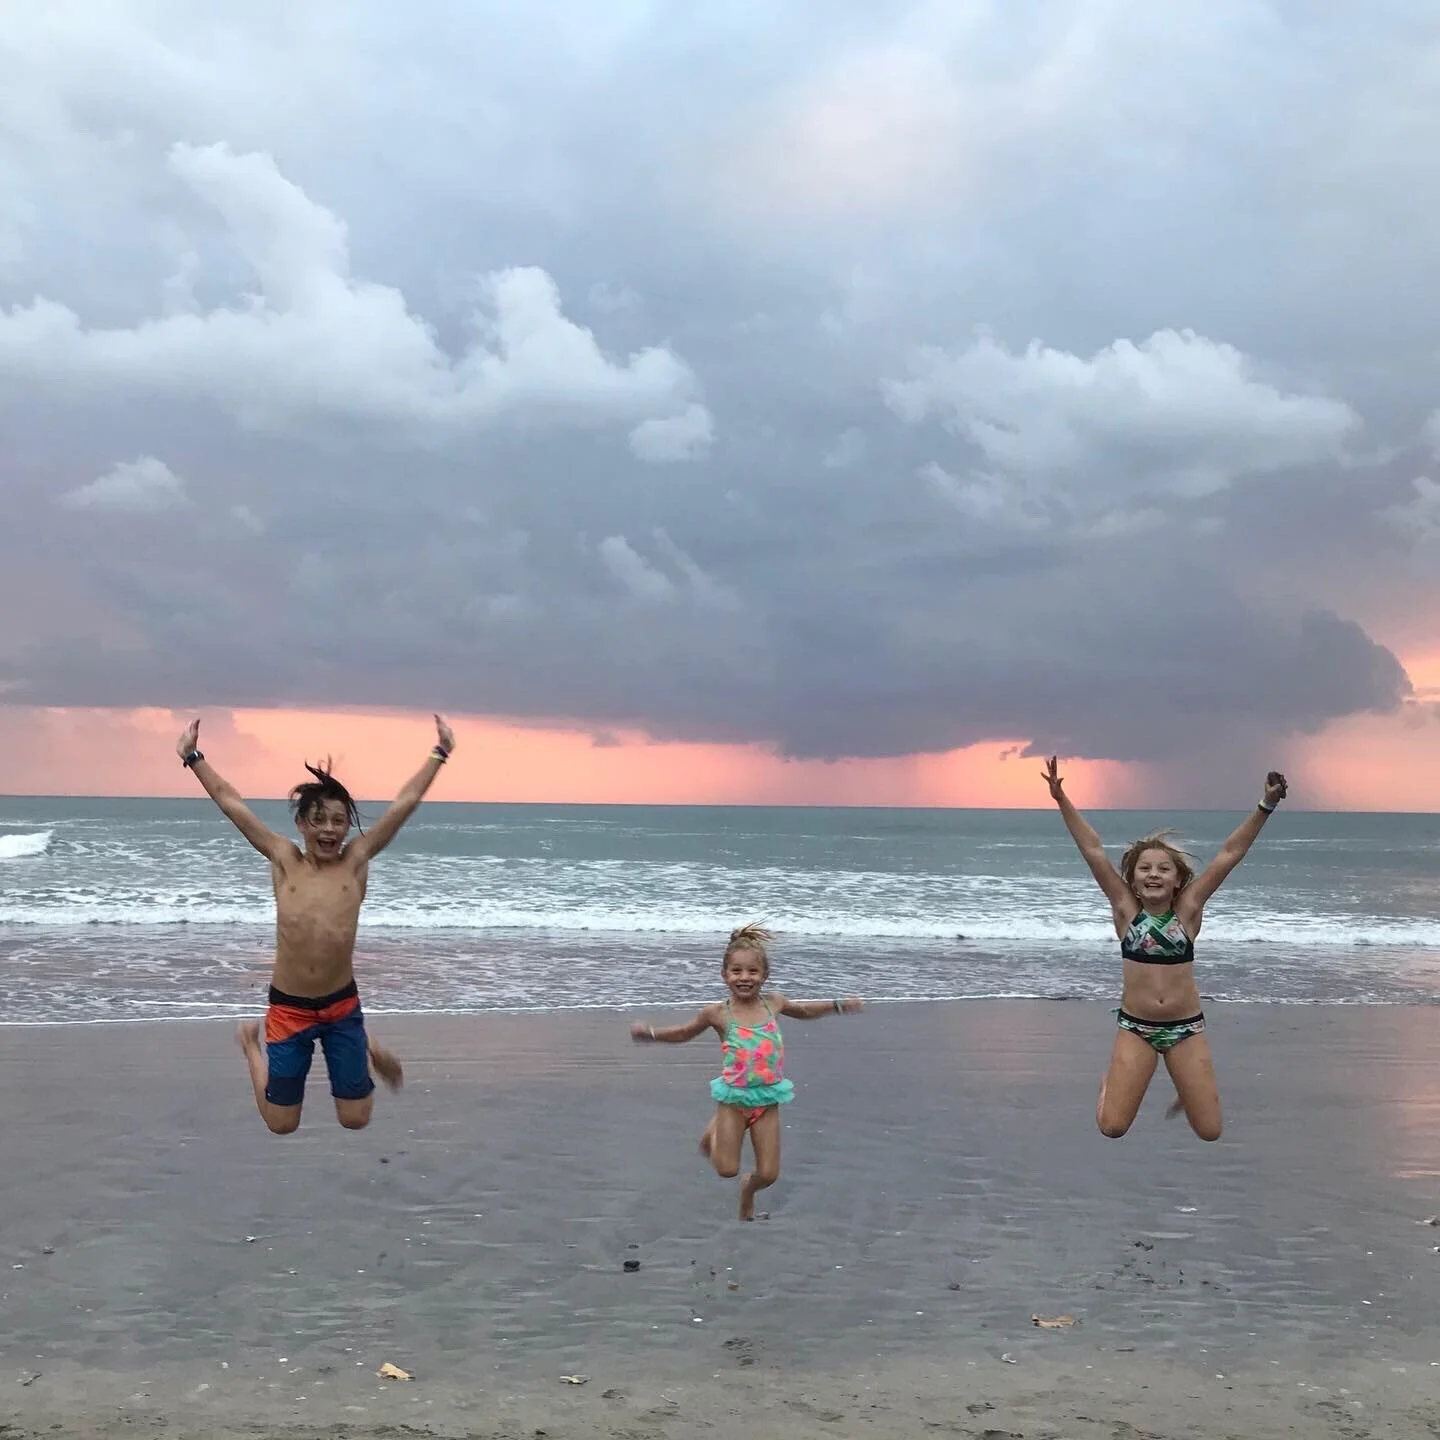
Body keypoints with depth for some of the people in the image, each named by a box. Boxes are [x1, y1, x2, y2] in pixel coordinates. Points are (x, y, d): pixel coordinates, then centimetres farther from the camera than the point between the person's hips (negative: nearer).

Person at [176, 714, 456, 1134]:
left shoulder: (356, 861, -2)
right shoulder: (284, 860, -2)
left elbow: (405, 802, -2)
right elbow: (230, 802, 1)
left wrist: (440, 753, -1)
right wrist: (193, 757, 2)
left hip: (342, 1007, 1)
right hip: (288, 1007, 0)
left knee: (355, 1120, 7)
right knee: (282, 1124, 11)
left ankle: (367, 1050, 38)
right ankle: (252, 1041, 38)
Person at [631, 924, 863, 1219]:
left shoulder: (773, 1002, -2)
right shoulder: (718, 1014, -11)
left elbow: (803, 1010, 20)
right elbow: (685, 1032, 7)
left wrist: (838, 1005, 15)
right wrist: (651, 1034, -6)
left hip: (767, 1100, 3)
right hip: (734, 1098, -2)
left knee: (768, 1174, 3)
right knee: (727, 1169, -2)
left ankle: (748, 1191, 39)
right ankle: (714, 1131, 30)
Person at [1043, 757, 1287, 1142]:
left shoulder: (1188, 910, -3)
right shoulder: (1126, 909, -3)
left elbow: (1230, 854, -8)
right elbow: (1093, 850, -8)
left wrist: (1265, 806, -15)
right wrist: (1061, 799, -13)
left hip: (1186, 1027, 1)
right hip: (1135, 1027, 0)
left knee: (1209, 1131, 2)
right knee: (1112, 1127, -7)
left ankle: (1187, 1085, 34)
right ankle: (1113, 1083, 27)